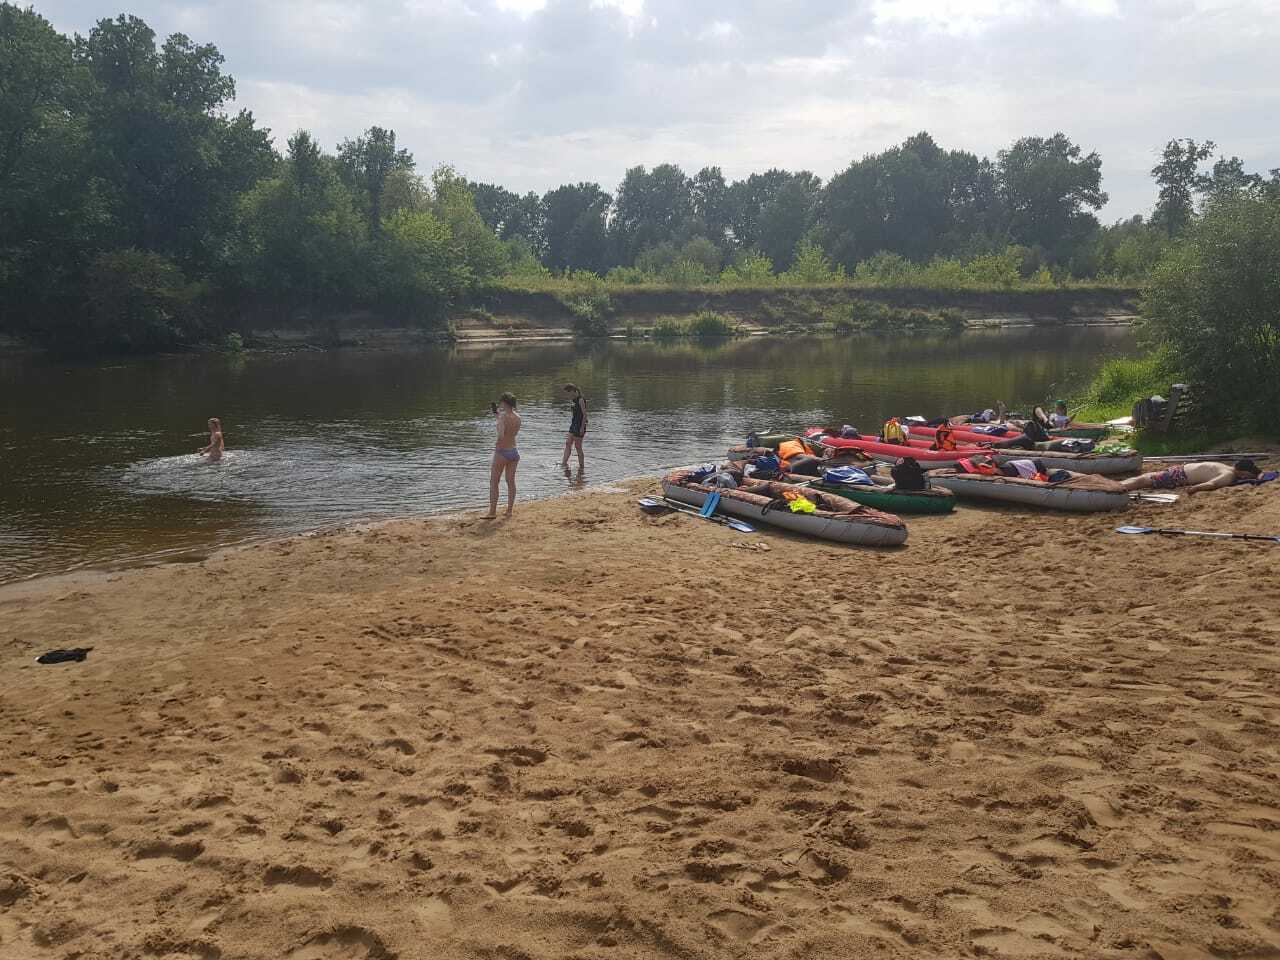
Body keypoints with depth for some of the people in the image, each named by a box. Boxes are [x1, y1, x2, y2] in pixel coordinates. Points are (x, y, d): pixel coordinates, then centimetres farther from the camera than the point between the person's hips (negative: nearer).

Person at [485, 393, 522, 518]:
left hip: (502, 452, -7)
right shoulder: (517, 417, 4)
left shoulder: (503, 416, -17)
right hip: (514, 451, 7)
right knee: (511, 481, 13)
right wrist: (496, 413, 24)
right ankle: (509, 510, 16)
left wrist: (497, 445, -16)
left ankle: (492, 512, 2)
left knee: (493, 482, 3)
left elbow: (501, 434, -31)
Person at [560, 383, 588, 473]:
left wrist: (582, 428, -20)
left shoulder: (581, 400, -17)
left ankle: (581, 467, 7)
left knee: (578, 447, -2)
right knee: (568, 443, 5)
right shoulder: (575, 400, 10)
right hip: (574, 425, 9)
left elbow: (585, 415, -18)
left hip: (579, 426, -9)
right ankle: (564, 464, 5)